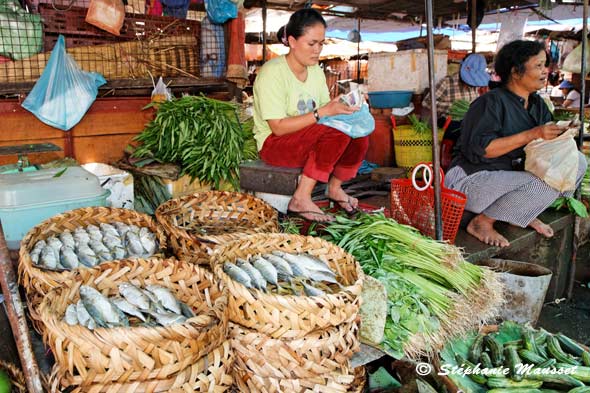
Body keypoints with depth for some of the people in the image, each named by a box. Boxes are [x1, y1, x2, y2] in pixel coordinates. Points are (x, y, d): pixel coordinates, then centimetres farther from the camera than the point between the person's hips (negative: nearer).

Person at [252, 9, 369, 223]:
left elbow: (325, 109, 6)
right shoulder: (272, 72, -17)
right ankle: (301, 200, -24)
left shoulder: (316, 71, 7)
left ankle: (335, 187, 10)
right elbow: (278, 127, -23)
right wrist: (322, 112, -28)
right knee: (336, 133, -30)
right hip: (274, 144, -7)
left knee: (359, 138, -14)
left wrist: (342, 107, -16)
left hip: (310, 139, 7)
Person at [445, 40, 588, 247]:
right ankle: (482, 222, -14)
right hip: (473, 180, -8)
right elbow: (480, 149, -26)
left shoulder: (537, 104, 10)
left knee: (578, 161, -2)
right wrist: (531, 135, -27)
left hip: (514, 173, 9)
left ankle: (523, 212, 2)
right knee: (547, 183, -28)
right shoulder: (490, 102, -16)